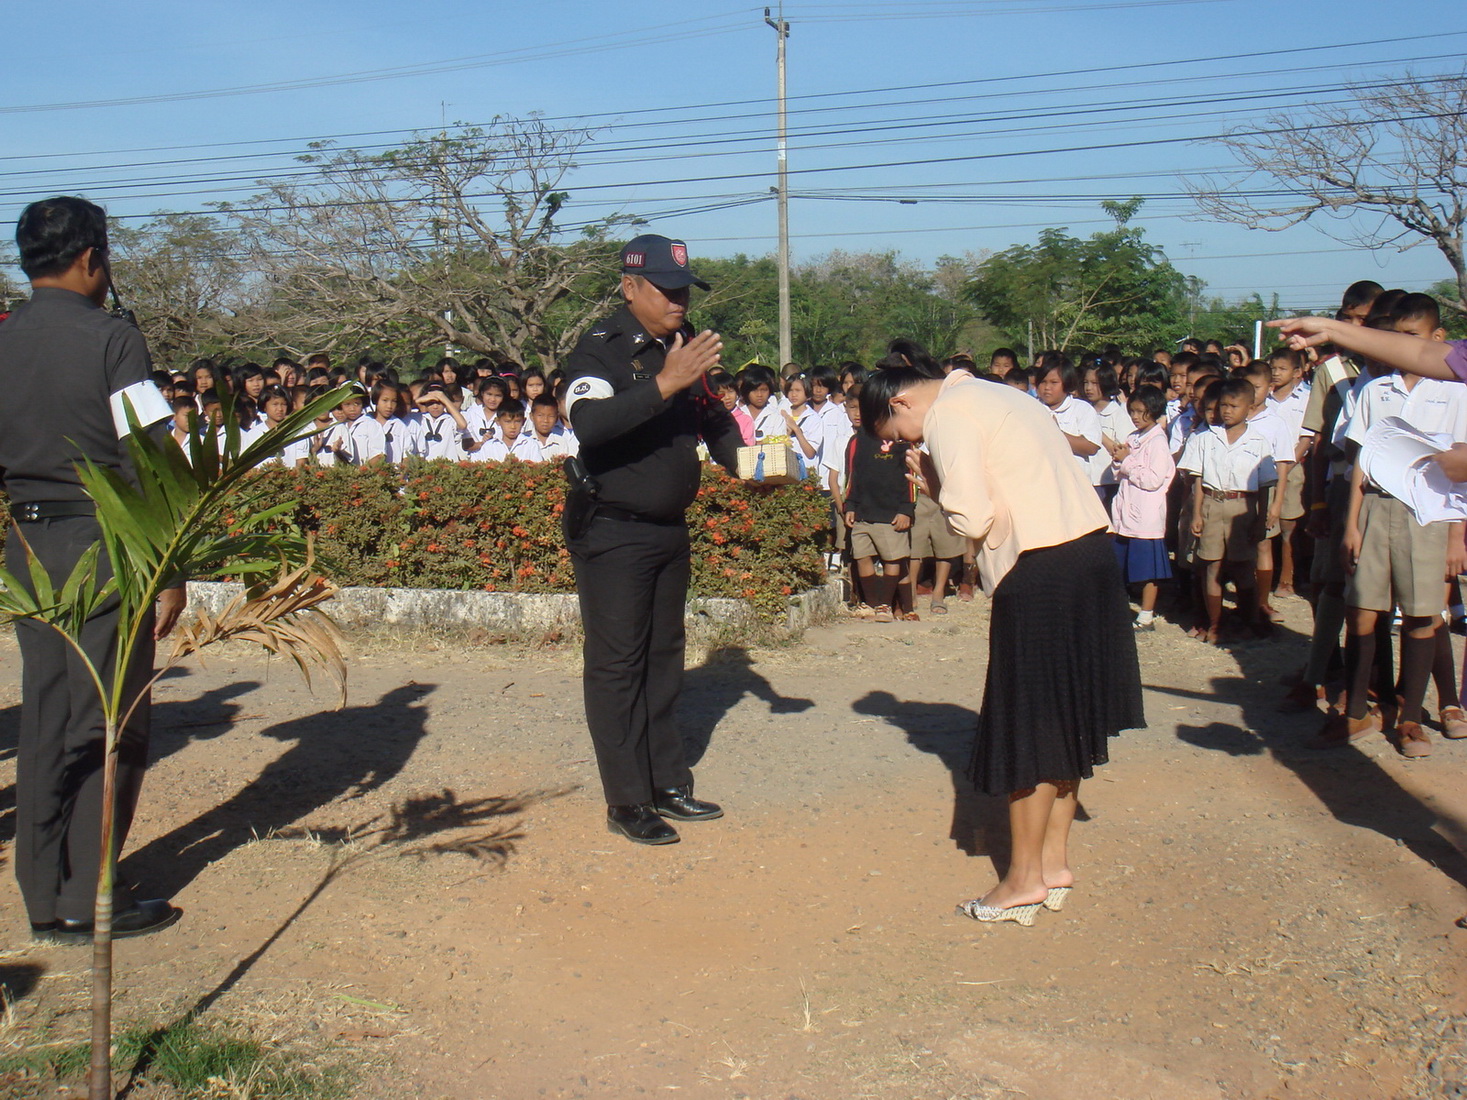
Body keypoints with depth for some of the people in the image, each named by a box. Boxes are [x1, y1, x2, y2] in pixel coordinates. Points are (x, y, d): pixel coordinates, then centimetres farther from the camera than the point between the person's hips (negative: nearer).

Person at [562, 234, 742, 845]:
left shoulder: (685, 346, 7)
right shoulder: (601, 349, -15)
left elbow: (712, 418, 13)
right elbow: (589, 424, -32)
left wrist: (744, 460, -7)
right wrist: (664, 384, -38)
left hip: (670, 528, 8)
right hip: (612, 534, -7)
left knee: (663, 659, 14)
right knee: (616, 665, -2)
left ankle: (669, 786, 25)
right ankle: (627, 804, 5)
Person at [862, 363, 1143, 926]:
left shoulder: (948, 416, -7)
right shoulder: (994, 395, 22)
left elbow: (972, 518, -15)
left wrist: (935, 488, 3)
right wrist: (942, 485, 12)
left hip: (1041, 570, -9)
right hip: (1091, 548, 9)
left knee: (1027, 726, 1)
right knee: (1063, 717, 15)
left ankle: (1025, 879, 10)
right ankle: (1054, 859, 25)